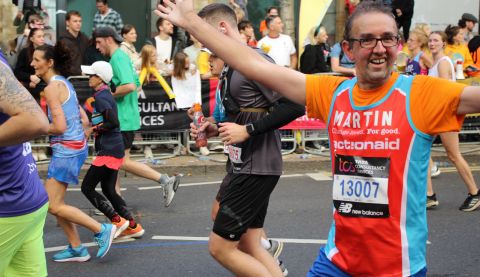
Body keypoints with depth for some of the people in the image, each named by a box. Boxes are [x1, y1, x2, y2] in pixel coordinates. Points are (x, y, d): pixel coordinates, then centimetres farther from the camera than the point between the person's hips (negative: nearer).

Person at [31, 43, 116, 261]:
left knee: (53, 206, -4)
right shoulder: (64, 84, 13)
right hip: (76, 146, 10)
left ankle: (102, 230, 1)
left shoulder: (52, 88, -16)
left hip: (66, 150, -10)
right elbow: (84, 120, 16)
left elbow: (59, 127, -22)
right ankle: (76, 249, 20)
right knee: (55, 202, 14)